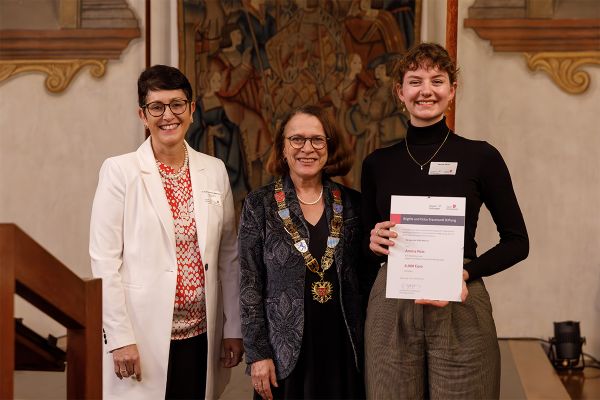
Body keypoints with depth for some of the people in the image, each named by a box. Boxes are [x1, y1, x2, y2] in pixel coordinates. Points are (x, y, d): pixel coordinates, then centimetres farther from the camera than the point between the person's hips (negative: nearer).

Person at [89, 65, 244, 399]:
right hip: (144, 337, -3)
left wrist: (234, 328, 8)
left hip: (202, 335, 4)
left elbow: (229, 255, 10)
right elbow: (105, 261, -7)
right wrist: (120, 337, -11)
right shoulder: (120, 171, -5)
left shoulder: (214, 171, 6)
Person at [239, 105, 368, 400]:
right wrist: (257, 353, -8)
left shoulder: (351, 203, 4)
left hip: (343, 347, 2)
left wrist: (366, 344, 3)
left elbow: (363, 278, 7)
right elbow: (250, 284, -3)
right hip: (285, 350, -2)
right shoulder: (260, 204, -2)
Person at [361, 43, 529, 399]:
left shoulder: (481, 157, -1)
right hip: (390, 308, 2)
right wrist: (373, 243, -7)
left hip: (460, 308, -2)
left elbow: (517, 242, 3)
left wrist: (467, 272, -13)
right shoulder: (378, 163, 7)